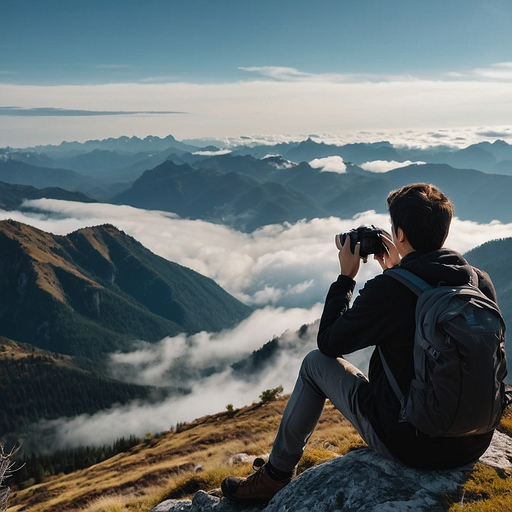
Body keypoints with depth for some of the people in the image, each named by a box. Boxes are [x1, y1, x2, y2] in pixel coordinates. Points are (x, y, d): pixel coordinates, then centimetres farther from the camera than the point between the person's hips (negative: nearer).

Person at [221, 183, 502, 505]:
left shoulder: (388, 290, -21)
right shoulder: (482, 283, -4)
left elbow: (328, 342, -6)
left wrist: (346, 276, 2)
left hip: (409, 444, -6)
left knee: (315, 363, 13)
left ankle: (276, 476, 27)